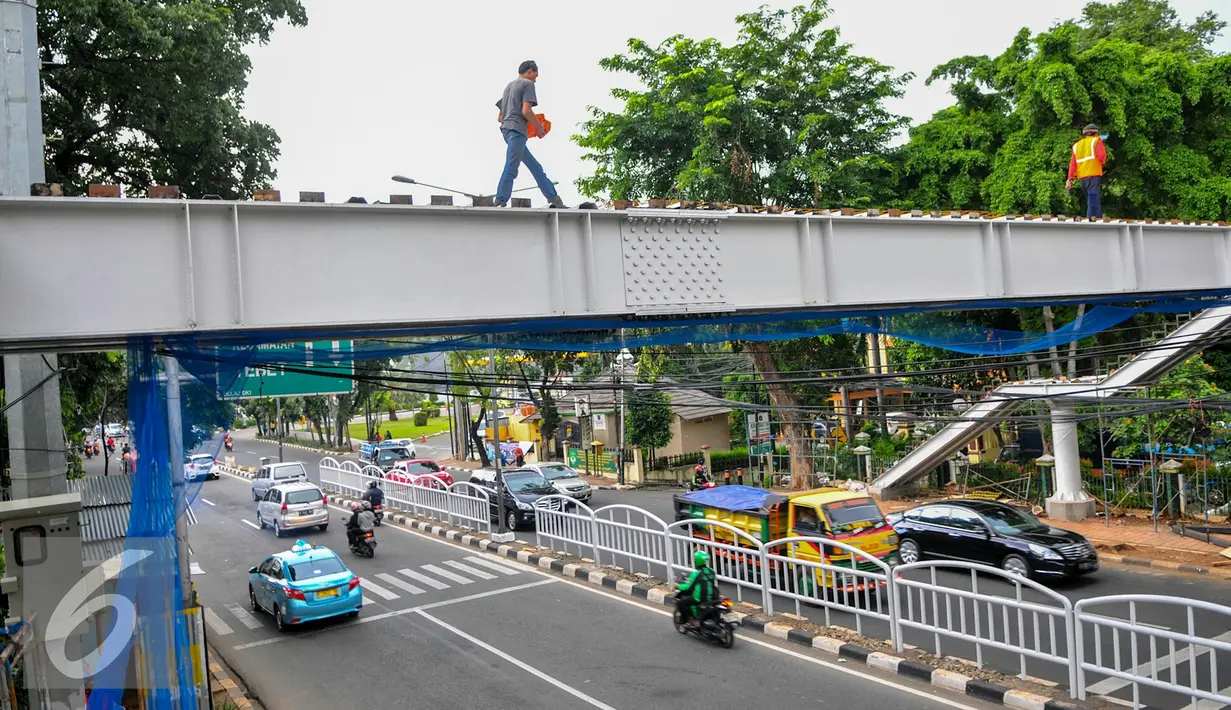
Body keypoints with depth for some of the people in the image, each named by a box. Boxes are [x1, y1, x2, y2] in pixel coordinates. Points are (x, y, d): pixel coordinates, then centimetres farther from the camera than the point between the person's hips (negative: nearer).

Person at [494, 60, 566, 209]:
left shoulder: (509, 86, 27)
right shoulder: (528, 84, 1)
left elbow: (500, 117, 24)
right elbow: (526, 110, -14)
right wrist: (539, 126, 0)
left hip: (506, 129, 9)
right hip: (517, 130, -9)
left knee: (535, 166, 12)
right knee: (511, 168, -14)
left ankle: (553, 198, 16)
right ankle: (500, 203, -21)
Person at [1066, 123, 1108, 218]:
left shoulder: (1076, 145, 19)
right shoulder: (1096, 141, 4)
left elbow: (1072, 164, 11)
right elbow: (1102, 156, -11)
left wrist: (1070, 179, 6)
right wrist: (1102, 161, 11)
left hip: (1082, 177, 6)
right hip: (1094, 175, -6)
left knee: (1093, 201, 14)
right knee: (1094, 201, -11)